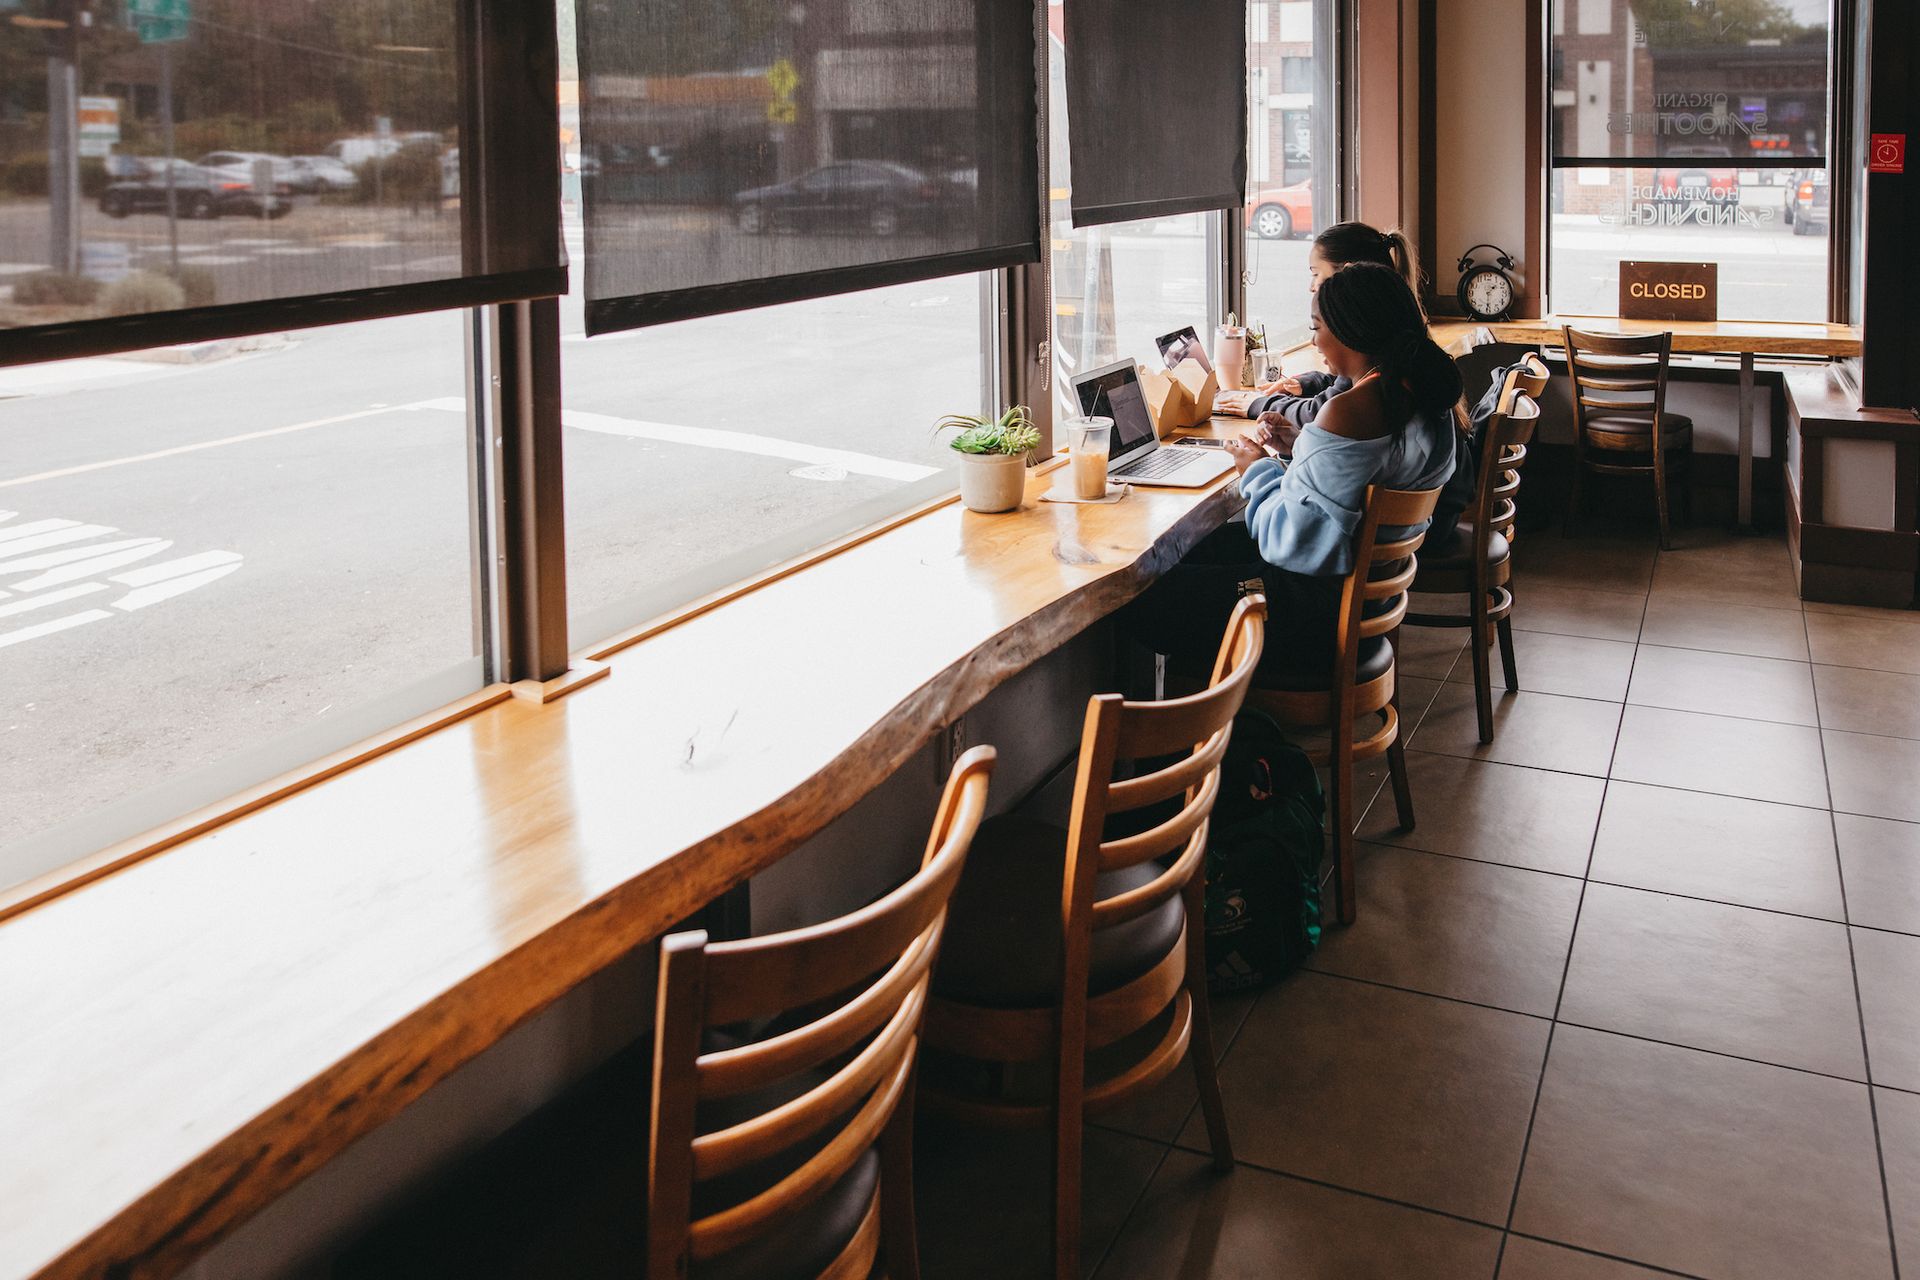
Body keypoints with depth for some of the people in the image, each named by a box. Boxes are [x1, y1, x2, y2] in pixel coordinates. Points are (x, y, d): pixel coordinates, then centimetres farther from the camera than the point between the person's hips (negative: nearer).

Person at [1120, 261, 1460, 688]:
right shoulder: (1426, 395, 2)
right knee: (1202, 545, 26)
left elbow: (1297, 544, -25)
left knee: (1139, 601, -5)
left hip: (1324, 605, -10)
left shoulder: (1349, 413, -28)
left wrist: (1259, 471, -8)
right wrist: (1297, 449, 11)